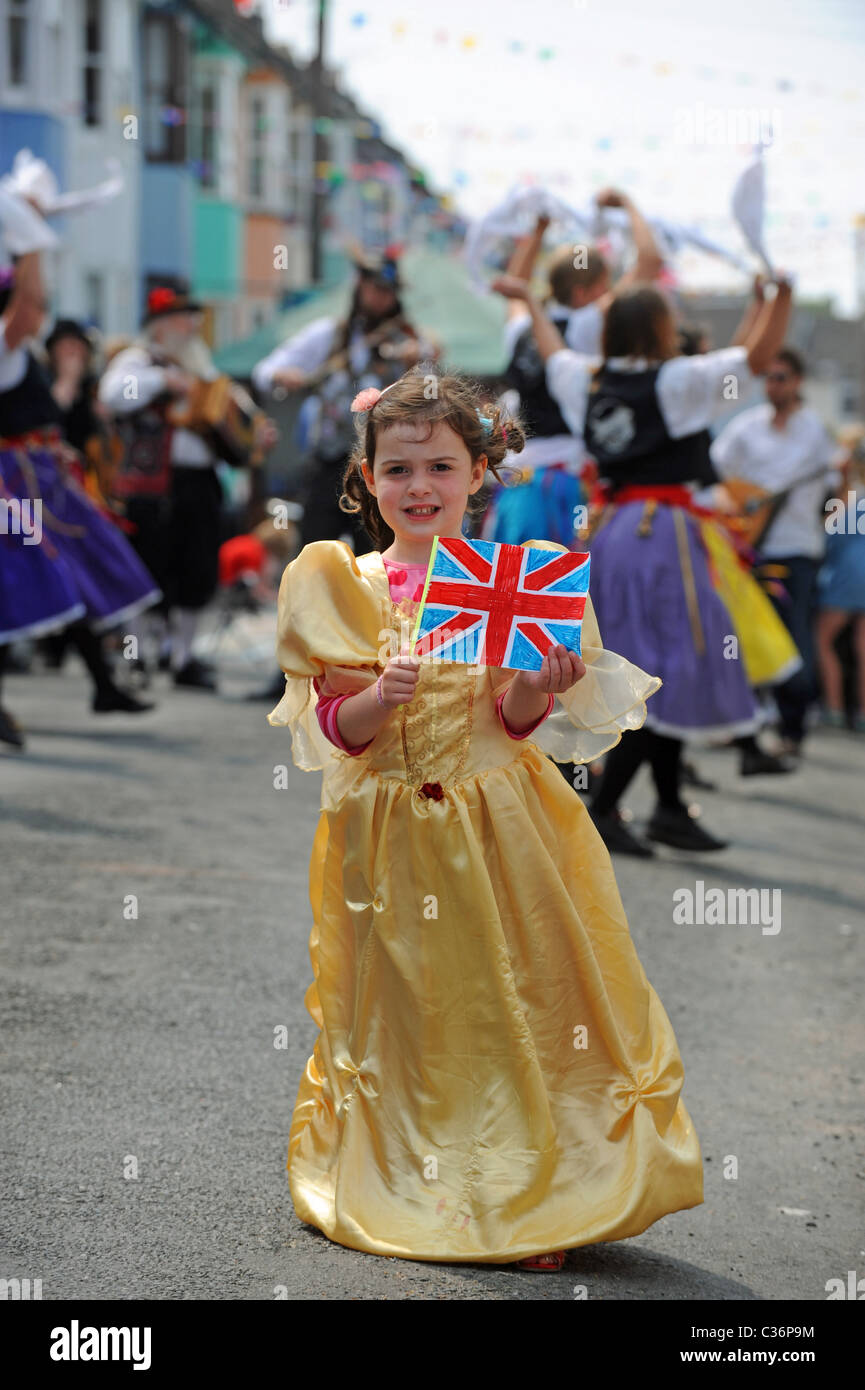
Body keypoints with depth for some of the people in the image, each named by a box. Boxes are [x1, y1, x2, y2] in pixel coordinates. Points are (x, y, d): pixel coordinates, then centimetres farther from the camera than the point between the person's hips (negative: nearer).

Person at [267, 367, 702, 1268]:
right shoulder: (345, 588, 2)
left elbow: (515, 722, -2)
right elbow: (335, 730, -2)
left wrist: (541, 686, -23)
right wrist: (379, 698, -21)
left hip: (501, 829, -1)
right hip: (389, 840, 1)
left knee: (519, 1009, -2)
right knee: (403, 1017, 7)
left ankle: (531, 1203, 9)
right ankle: (409, 1195, 23)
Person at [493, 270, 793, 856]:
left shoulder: (589, 380, 10)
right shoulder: (677, 380, -8)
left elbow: (555, 351, 31)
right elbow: (759, 356, -7)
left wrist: (528, 298, 47)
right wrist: (783, 292, -2)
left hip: (612, 530, 8)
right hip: (663, 528, -8)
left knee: (658, 674, 14)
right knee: (669, 674, -6)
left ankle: (670, 807, 17)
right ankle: (602, 809, -10)